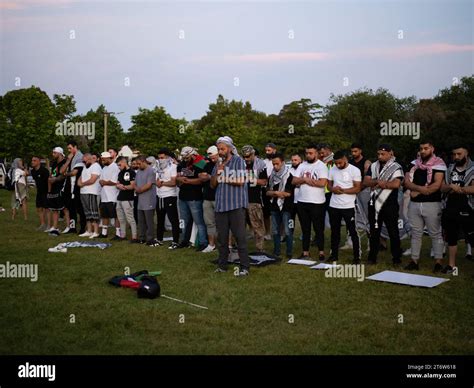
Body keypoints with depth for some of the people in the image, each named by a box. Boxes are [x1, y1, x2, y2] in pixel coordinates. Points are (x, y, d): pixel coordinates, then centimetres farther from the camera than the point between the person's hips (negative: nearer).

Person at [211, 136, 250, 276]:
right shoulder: (219, 163, 16)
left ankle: (245, 267, -1)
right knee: (221, 237, 9)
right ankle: (222, 265, 18)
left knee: (240, 236, -5)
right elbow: (213, 184, 13)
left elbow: (240, 181, -10)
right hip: (220, 204, 6)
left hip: (236, 204, -5)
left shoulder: (238, 161, 0)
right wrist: (217, 172, -4)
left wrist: (224, 179, 1)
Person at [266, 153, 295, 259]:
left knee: (288, 231, -4)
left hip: (286, 207, -6)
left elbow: (288, 193, -13)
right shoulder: (271, 176, 11)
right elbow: (268, 192, 8)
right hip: (274, 206, 6)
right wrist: (278, 193, -11)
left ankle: (289, 253, 4)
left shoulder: (289, 176, -7)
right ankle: (276, 252, 20)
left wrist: (274, 192, -5)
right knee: (275, 231, 10)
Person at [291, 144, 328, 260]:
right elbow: (294, 181, 4)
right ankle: (305, 252, 19)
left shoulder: (321, 166, -6)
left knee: (319, 229, 4)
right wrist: (305, 179, -13)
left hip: (317, 203, -5)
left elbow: (322, 183, -19)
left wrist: (305, 180, -10)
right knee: (305, 229, 12)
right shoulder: (302, 165, 10)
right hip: (302, 202, 5)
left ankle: (321, 252, 14)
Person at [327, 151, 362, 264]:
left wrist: (342, 190, -19)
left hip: (348, 206, -4)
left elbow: (357, 188, -11)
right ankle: (334, 255, 25)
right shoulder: (332, 169, 6)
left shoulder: (355, 170, -8)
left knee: (353, 232, 1)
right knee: (335, 232, 14)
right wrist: (332, 189, -11)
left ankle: (357, 256, 9)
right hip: (333, 206, 5)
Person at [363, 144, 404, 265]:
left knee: (393, 232, 4)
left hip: (390, 205, -4)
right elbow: (366, 182, 0)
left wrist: (380, 184, -10)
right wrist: (378, 181, -17)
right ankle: (372, 257, 19)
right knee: (374, 232, 11)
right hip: (374, 204, 5)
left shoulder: (396, 168, -6)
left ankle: (397, 258, 13)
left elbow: (396, 184, -20)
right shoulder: (373, 166, 9)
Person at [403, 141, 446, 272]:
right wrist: (422, 188, -14)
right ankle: (414, 261, 15)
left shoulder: (439, 164, -3)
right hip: (414, 204, 5)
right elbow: (407, 182, 3)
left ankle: (438, 261, 7)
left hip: (432, 204, -5)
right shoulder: (414, 164, 11)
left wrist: (417, 191, -12)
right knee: (416, 233, 9)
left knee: (435, 233, 1)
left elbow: (437, 185, -14)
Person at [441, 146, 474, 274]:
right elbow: (443, 187, 6)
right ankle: (451, 265, 22)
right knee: (451, 238, 12)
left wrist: (456, 188, -13)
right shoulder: (450, 169, 12)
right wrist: (452, 187, -14)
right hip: (450, 210, 6)